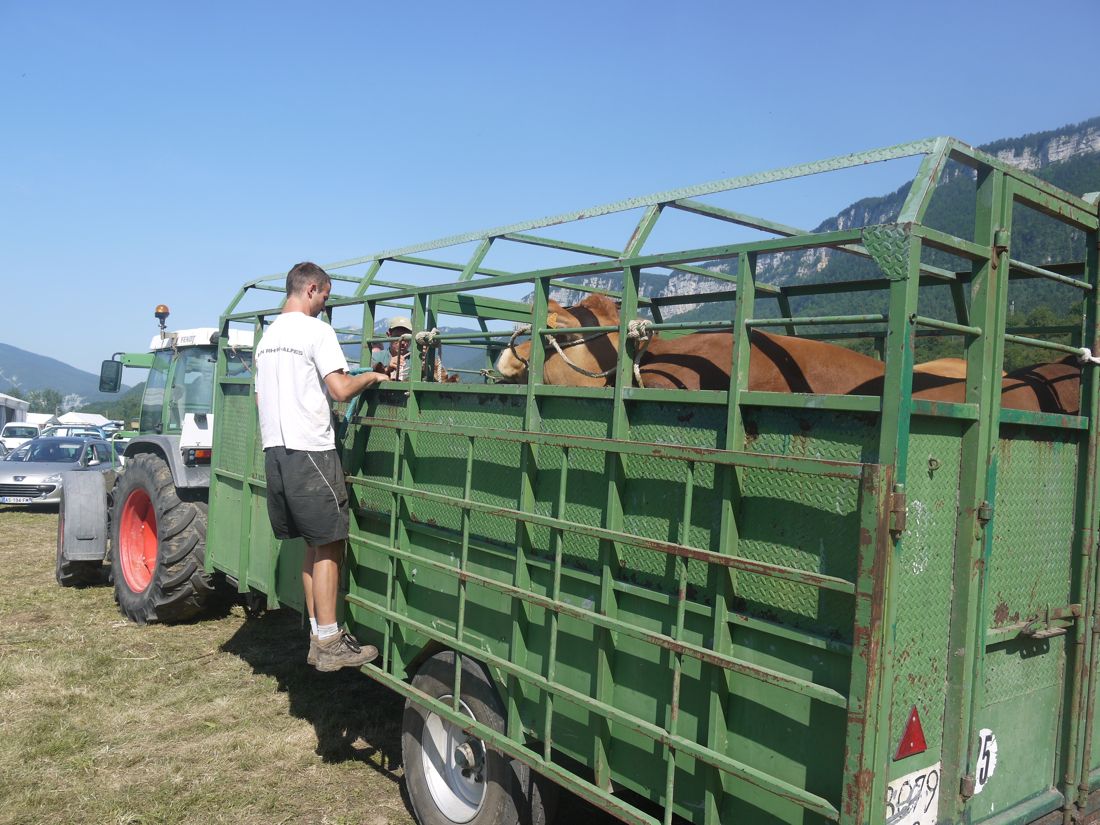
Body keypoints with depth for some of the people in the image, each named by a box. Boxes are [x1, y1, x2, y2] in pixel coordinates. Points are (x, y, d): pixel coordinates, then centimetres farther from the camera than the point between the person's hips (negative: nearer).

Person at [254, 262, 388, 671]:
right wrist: (372, 376, -1)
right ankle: (329, 644, 1)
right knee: (328, 546, -2)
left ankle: (318, 638, 17)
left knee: (313, 545, 13)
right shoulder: (316, 330, -8)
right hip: (310, 450, -8)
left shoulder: (267, 335, 18)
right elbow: (341, 389, -18)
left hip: (274, 450, 8)